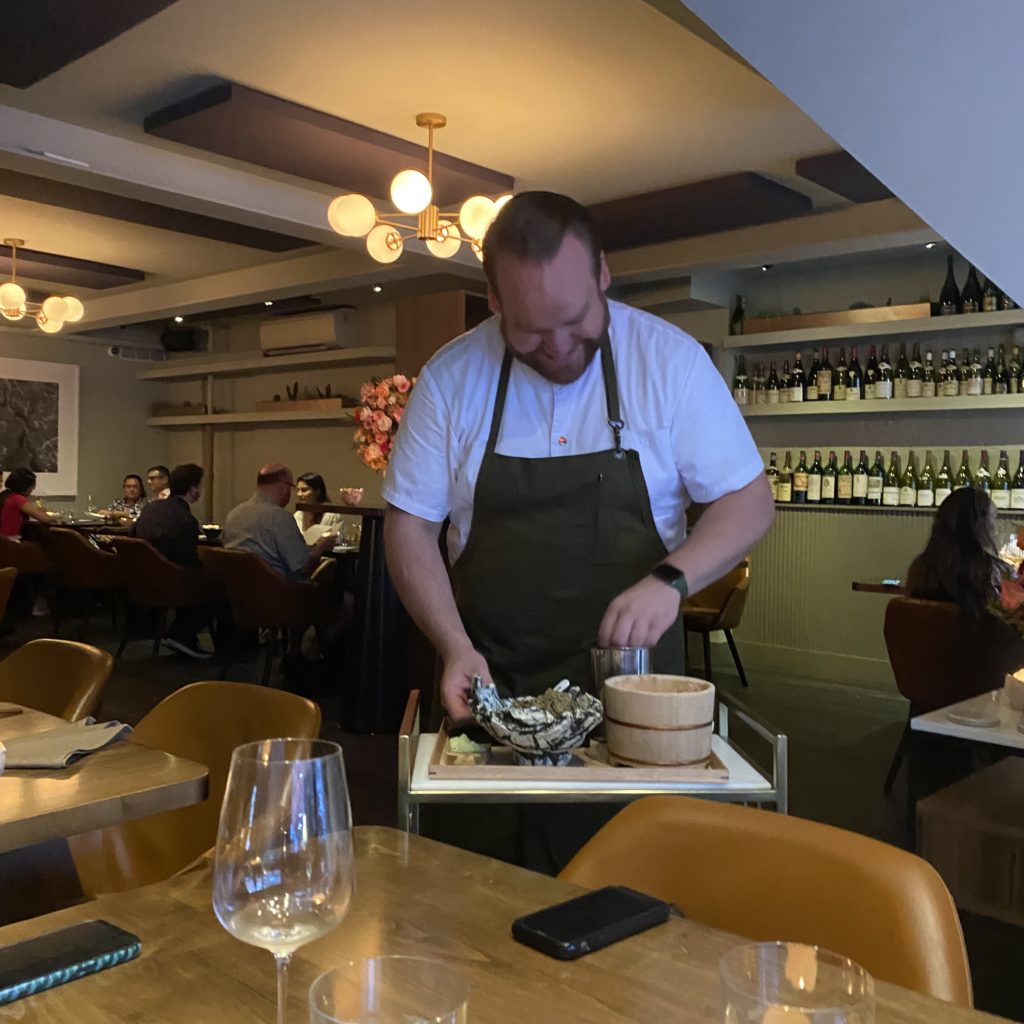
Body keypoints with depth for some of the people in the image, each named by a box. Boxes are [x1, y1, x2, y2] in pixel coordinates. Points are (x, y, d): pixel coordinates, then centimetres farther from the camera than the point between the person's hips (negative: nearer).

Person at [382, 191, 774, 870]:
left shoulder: (669, 359, -7)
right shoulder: (451, 379, -4)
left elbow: (750, 503, -4)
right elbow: (410, 526, 1)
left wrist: (671, 580, -21)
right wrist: (455, 648, -12)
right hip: (491, 688, 1)